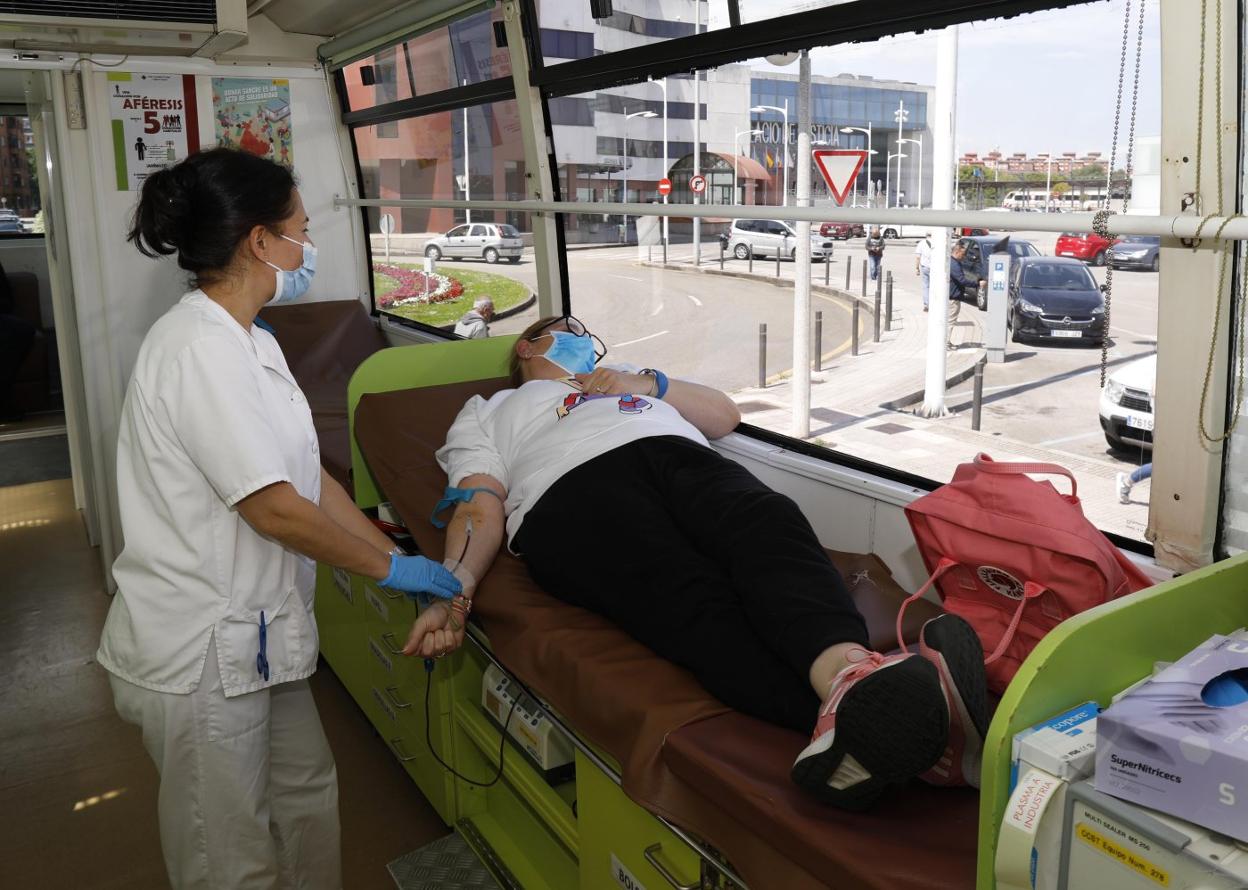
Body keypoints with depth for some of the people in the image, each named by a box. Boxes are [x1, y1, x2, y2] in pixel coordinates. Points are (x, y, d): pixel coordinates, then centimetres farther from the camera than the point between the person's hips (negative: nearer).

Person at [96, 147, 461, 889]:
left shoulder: (249, 345, 9)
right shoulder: (201, 348, -22)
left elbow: (309, 477, 8)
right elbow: (273, 507, -24)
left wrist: (398, 557, 4)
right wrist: (389, 567, -13)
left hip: (253, 629, 9)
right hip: (201, 647, -9)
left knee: (307, 787, 22)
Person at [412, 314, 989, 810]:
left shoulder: (627, 378, 45)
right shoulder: (487, 413, 35)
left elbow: (726, 415, 32)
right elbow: (481, 508, 15)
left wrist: (648, 384, 16)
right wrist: (456, 588, -6)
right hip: (572, 490, -3)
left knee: (767, 524, -34)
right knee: (690, 597, -36)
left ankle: (848, 669, -64)